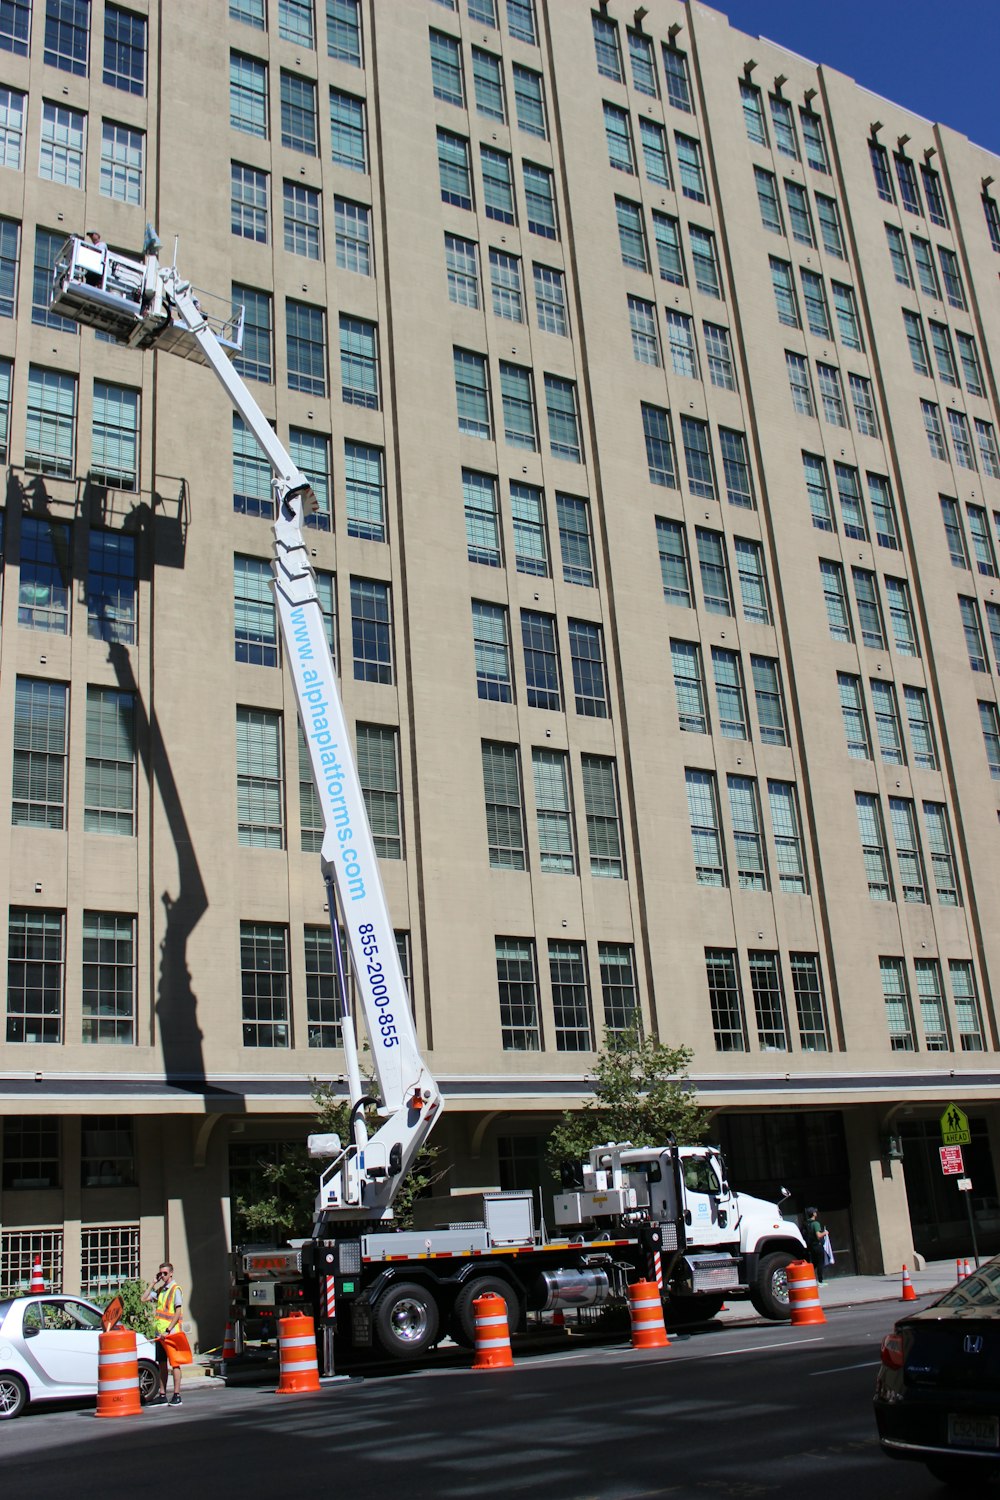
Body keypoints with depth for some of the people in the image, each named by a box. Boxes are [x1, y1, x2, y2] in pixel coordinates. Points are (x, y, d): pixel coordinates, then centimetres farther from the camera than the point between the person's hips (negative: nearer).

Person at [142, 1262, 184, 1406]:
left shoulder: (175, 1289, -9)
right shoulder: (160, 1290, 14)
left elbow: (178, 1313, -14)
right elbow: (144, 1298, 13)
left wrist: (168, 1330, -20)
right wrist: (154, 1283, 8)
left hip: (171, 1333, -8)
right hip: (160, 1333, 8)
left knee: (174, 1363, -3)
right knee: (162, 1364, 10)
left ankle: (177, 1395, -1)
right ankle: (162, 1396, 15)